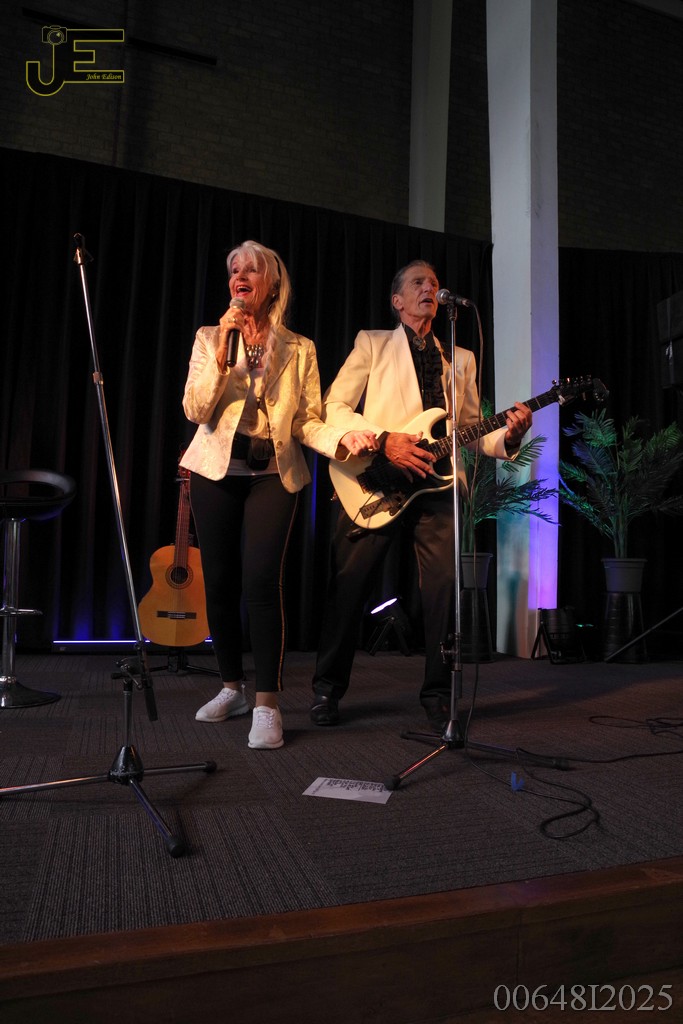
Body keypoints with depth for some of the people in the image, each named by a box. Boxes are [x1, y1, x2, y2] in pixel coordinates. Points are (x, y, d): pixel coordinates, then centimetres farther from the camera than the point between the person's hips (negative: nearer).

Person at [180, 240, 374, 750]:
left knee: (261, 580, -16)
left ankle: (267, 704, -7)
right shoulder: (209, 338, 10)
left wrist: (342, 438, -16)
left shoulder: (299, 349, 8)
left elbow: (307, 422, 4)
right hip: (216, 470, 2)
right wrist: (222, 351, -11)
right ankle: (232, 688, 21)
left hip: (274, 473, -2)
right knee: (219, 580, 3)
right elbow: (196, 410, -3)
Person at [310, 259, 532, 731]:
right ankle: (328, 687, 15)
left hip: (438, 480, 3)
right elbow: (334, 407, 0)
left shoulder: (462, 359, 22)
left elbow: (470, 431, 16)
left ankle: (438, 694, 9)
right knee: (349, 582, -2)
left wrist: (507, 437, -5)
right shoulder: (372, 343, 12)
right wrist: (385, 439, -14)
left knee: (446, 584, -7)